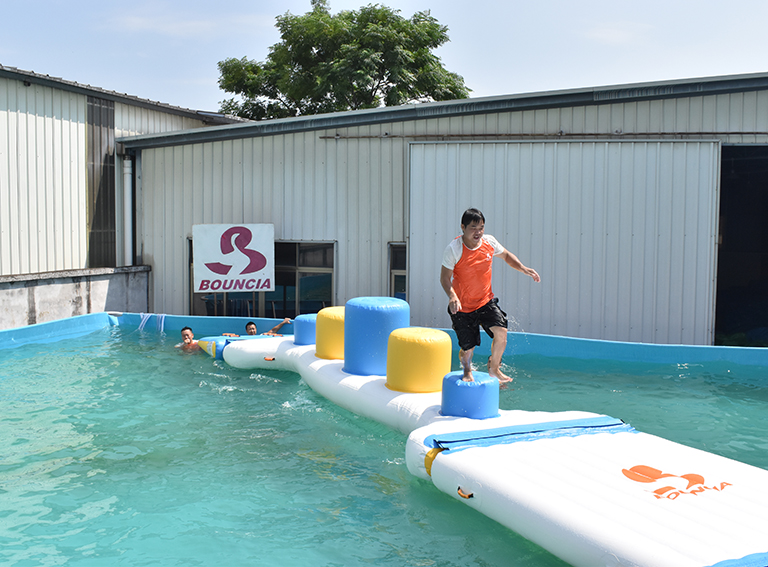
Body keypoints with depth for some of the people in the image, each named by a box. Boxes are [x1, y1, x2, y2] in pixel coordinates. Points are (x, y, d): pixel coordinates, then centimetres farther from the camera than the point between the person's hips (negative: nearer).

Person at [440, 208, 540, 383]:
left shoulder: (489, 242, -6)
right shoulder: (454, 248, -19)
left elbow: (506, 255, 14)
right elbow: (445, 277, -15)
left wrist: (523, 269, -1)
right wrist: (452, 296, -33)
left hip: (485, 301, 3)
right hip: (462, 306, -3)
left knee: (501, 331, -17)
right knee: (468, 347, 2)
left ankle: (494, 368, 10)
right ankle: (466, 368, 41)